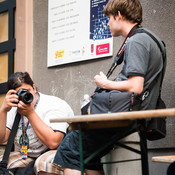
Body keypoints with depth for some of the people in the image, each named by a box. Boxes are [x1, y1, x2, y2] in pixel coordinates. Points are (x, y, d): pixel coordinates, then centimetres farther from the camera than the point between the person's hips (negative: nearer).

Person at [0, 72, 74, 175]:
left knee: (44, 163, -37)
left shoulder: (55, 105, -15)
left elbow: (53, 143, -28)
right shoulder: (14, 108, 5)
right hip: (26, 156, 6)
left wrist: (30, 114, -25)